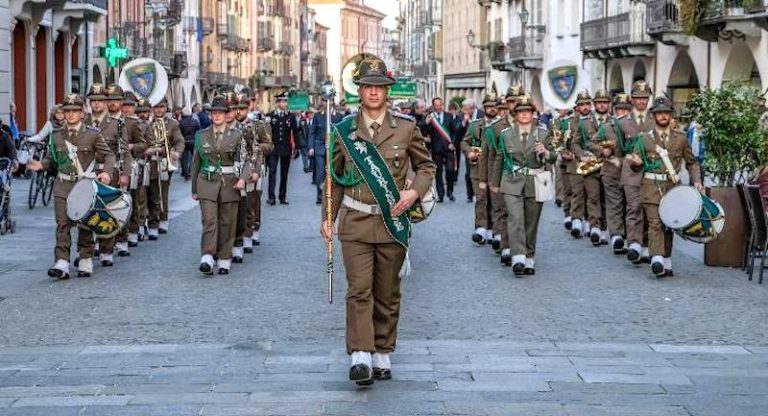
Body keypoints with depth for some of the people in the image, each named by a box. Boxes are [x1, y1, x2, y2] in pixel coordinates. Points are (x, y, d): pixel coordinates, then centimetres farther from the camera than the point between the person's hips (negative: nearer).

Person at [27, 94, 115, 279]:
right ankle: (61, 263, -13)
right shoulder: (57, 136, 8)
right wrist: (41, 164, -6)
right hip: (63, 186, 2)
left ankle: (85, 261, 19)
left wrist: (106, 172, -16)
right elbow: (52, 159, 15)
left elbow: (108, 155, 2)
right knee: (63, 224, -8)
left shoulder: (92, 134, 0)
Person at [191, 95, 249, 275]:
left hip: (229, 184, 0)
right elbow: (196, 163, 14)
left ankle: (224, 260, 14)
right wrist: (194, 189, 15)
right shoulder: (202, 136, 7)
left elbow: (245, 159, -1)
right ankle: (207, 259, -21)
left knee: (227, 223, 4)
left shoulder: (236, 135, 2)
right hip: (207, 184, 0)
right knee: (209, 220, -12)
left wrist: (242, 178, -20)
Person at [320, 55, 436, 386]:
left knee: (387, 293, 8)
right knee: (359, 290, -10)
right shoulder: (343, 130, 4)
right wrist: (328, 218, 9)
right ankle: (360, 356, -16)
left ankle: (382, 355, 18)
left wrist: (415, 191, -8)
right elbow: (335, 178, 13)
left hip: (392, 222, 1)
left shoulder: (405, 128, 2)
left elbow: (426, 166, 12)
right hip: (355, 222, -1)